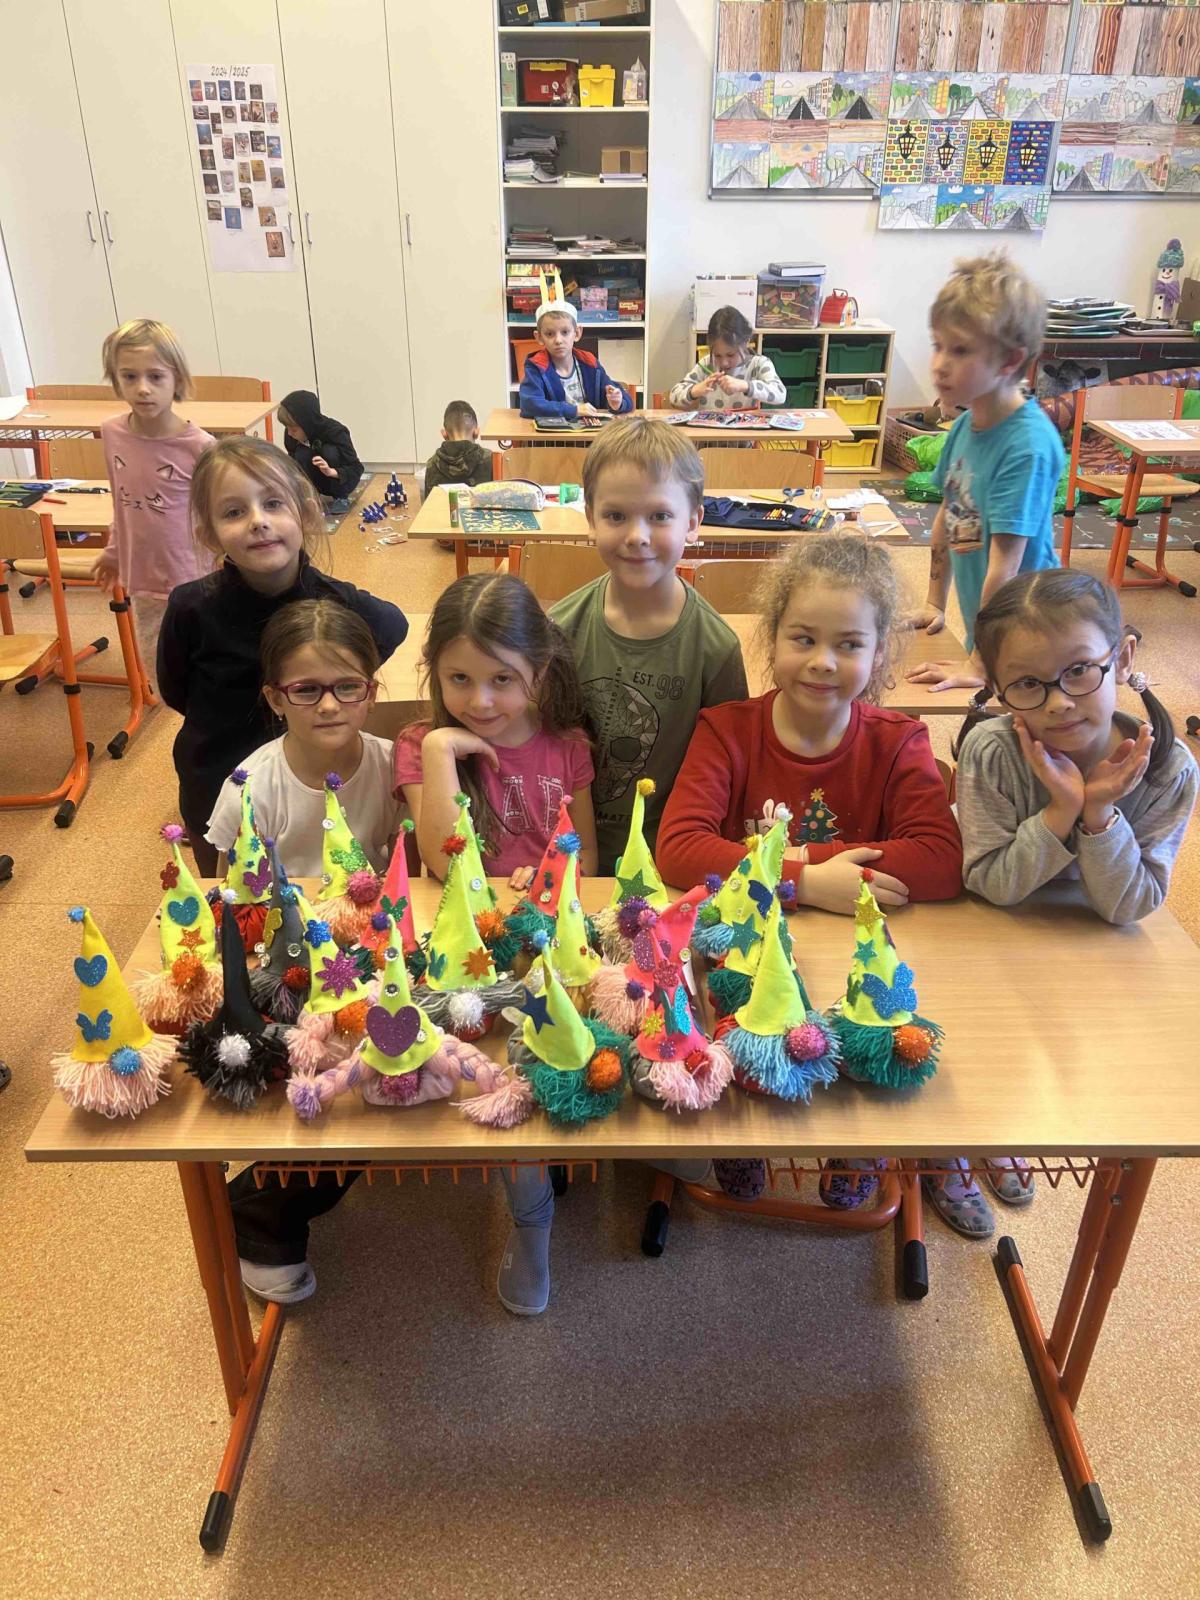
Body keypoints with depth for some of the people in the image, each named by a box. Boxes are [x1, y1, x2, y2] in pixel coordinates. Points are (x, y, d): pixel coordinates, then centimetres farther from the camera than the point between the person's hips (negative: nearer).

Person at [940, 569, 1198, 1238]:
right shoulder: (992, 753, -32)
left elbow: (1130, 905, -22)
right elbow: (993, 884, -28)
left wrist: (1100, 812, -37)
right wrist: (1063, 809, -42)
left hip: (1083, 949, 3)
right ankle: (947, 1155, 28)